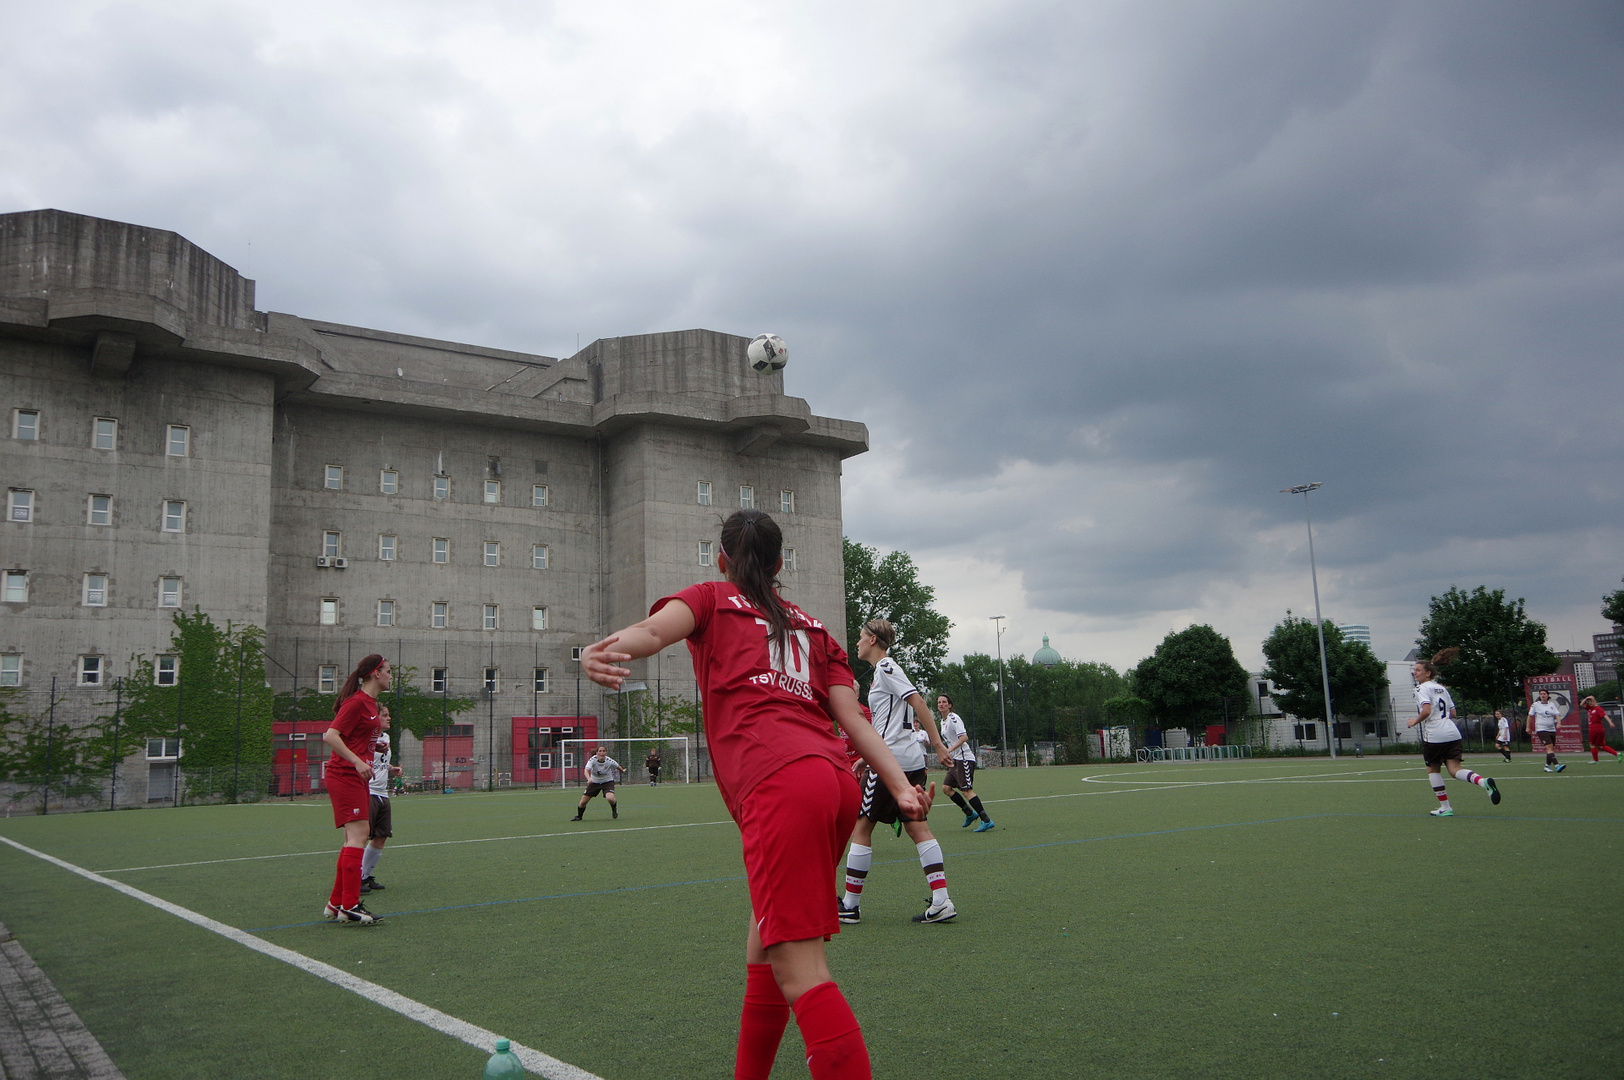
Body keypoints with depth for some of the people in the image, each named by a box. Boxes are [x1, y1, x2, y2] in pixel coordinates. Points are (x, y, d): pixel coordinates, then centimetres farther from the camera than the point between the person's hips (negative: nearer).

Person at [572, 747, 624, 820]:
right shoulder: (593, 760, -25)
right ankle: (578, 816, 29)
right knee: (583, 801, -1)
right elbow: (586, 770, -40)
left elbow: (618, 767, -1)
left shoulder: (609, 761, -23)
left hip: (607, 781, -1)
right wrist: (589, 778, -61)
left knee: (610, 798, -28)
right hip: (594, 782, 2)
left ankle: (614, 809, 7)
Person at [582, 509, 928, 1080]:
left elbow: (656, 627, -8)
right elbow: (853, 718, 14)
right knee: (763, 953, 21)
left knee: (799, 974, -11)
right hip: (835, 781, 7)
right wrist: (902, 787, 7)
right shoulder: (813, 627, 28)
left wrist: (603, 651, -27)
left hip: (779, 786, -7)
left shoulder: (710, 598, 16)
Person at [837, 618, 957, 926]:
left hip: (890, 760, -9)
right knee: (917, 826, 5)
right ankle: (941, 902, -1)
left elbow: (918, 702, -17)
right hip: (912, 759, 9)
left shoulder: (885, 667, -9)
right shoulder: (885, 670, 19)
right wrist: (866, 758, 28)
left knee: (861, 827, 0)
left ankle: (850, 905, 7)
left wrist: (938, 744, -20)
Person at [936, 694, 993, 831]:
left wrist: (949, 750, -28)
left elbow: (964, 737, -24)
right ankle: (970, 813, 15)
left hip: (964, 758, -10)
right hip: (955, 760, 10)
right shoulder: (943, 721, 15)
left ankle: (986, 821, -12)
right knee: (947, 788, 7)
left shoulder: (954, 718, -13)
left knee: (966, 791, -13)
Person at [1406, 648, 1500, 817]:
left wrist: (1414, 722, -7)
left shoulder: (1422, 688, -7)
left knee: (1433, 769, 10)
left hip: (1434, 736, -7)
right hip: (1453, 734, 7)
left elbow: (1426, 710, -21)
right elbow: (1452, 713, 21)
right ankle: (1482, 781, -29)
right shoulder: (1441, 688, 18)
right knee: (1455, 769, -2)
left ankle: (1445, 807, 11)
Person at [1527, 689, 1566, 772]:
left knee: (1552, 749, 6)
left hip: (1552, 729, 5)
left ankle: (1547, 766, 18)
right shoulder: (1535, 705, 1)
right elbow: (1530, 716, 8)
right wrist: (1528, 727, 9)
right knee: (1549, 747, -18)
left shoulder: (1552, 705, 10)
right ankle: (1557, 765, -28)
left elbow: (1557, 714, 1)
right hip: (1541, 730, -5)